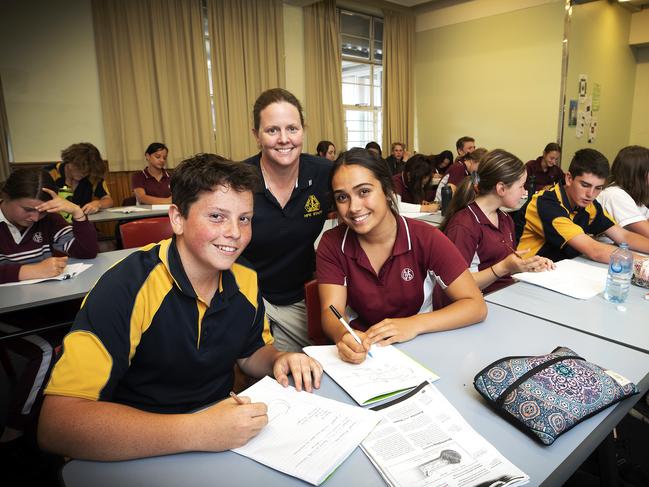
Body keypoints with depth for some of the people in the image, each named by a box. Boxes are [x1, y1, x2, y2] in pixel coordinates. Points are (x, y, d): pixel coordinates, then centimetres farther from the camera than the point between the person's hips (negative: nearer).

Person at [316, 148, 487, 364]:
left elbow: (476, 306, -13)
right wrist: (343, 335, -36)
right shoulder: (332, 243, -7)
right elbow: (331, 311, -13)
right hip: (362, 351, 0)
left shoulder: (425, 239, -12)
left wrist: (413, 324, -27)